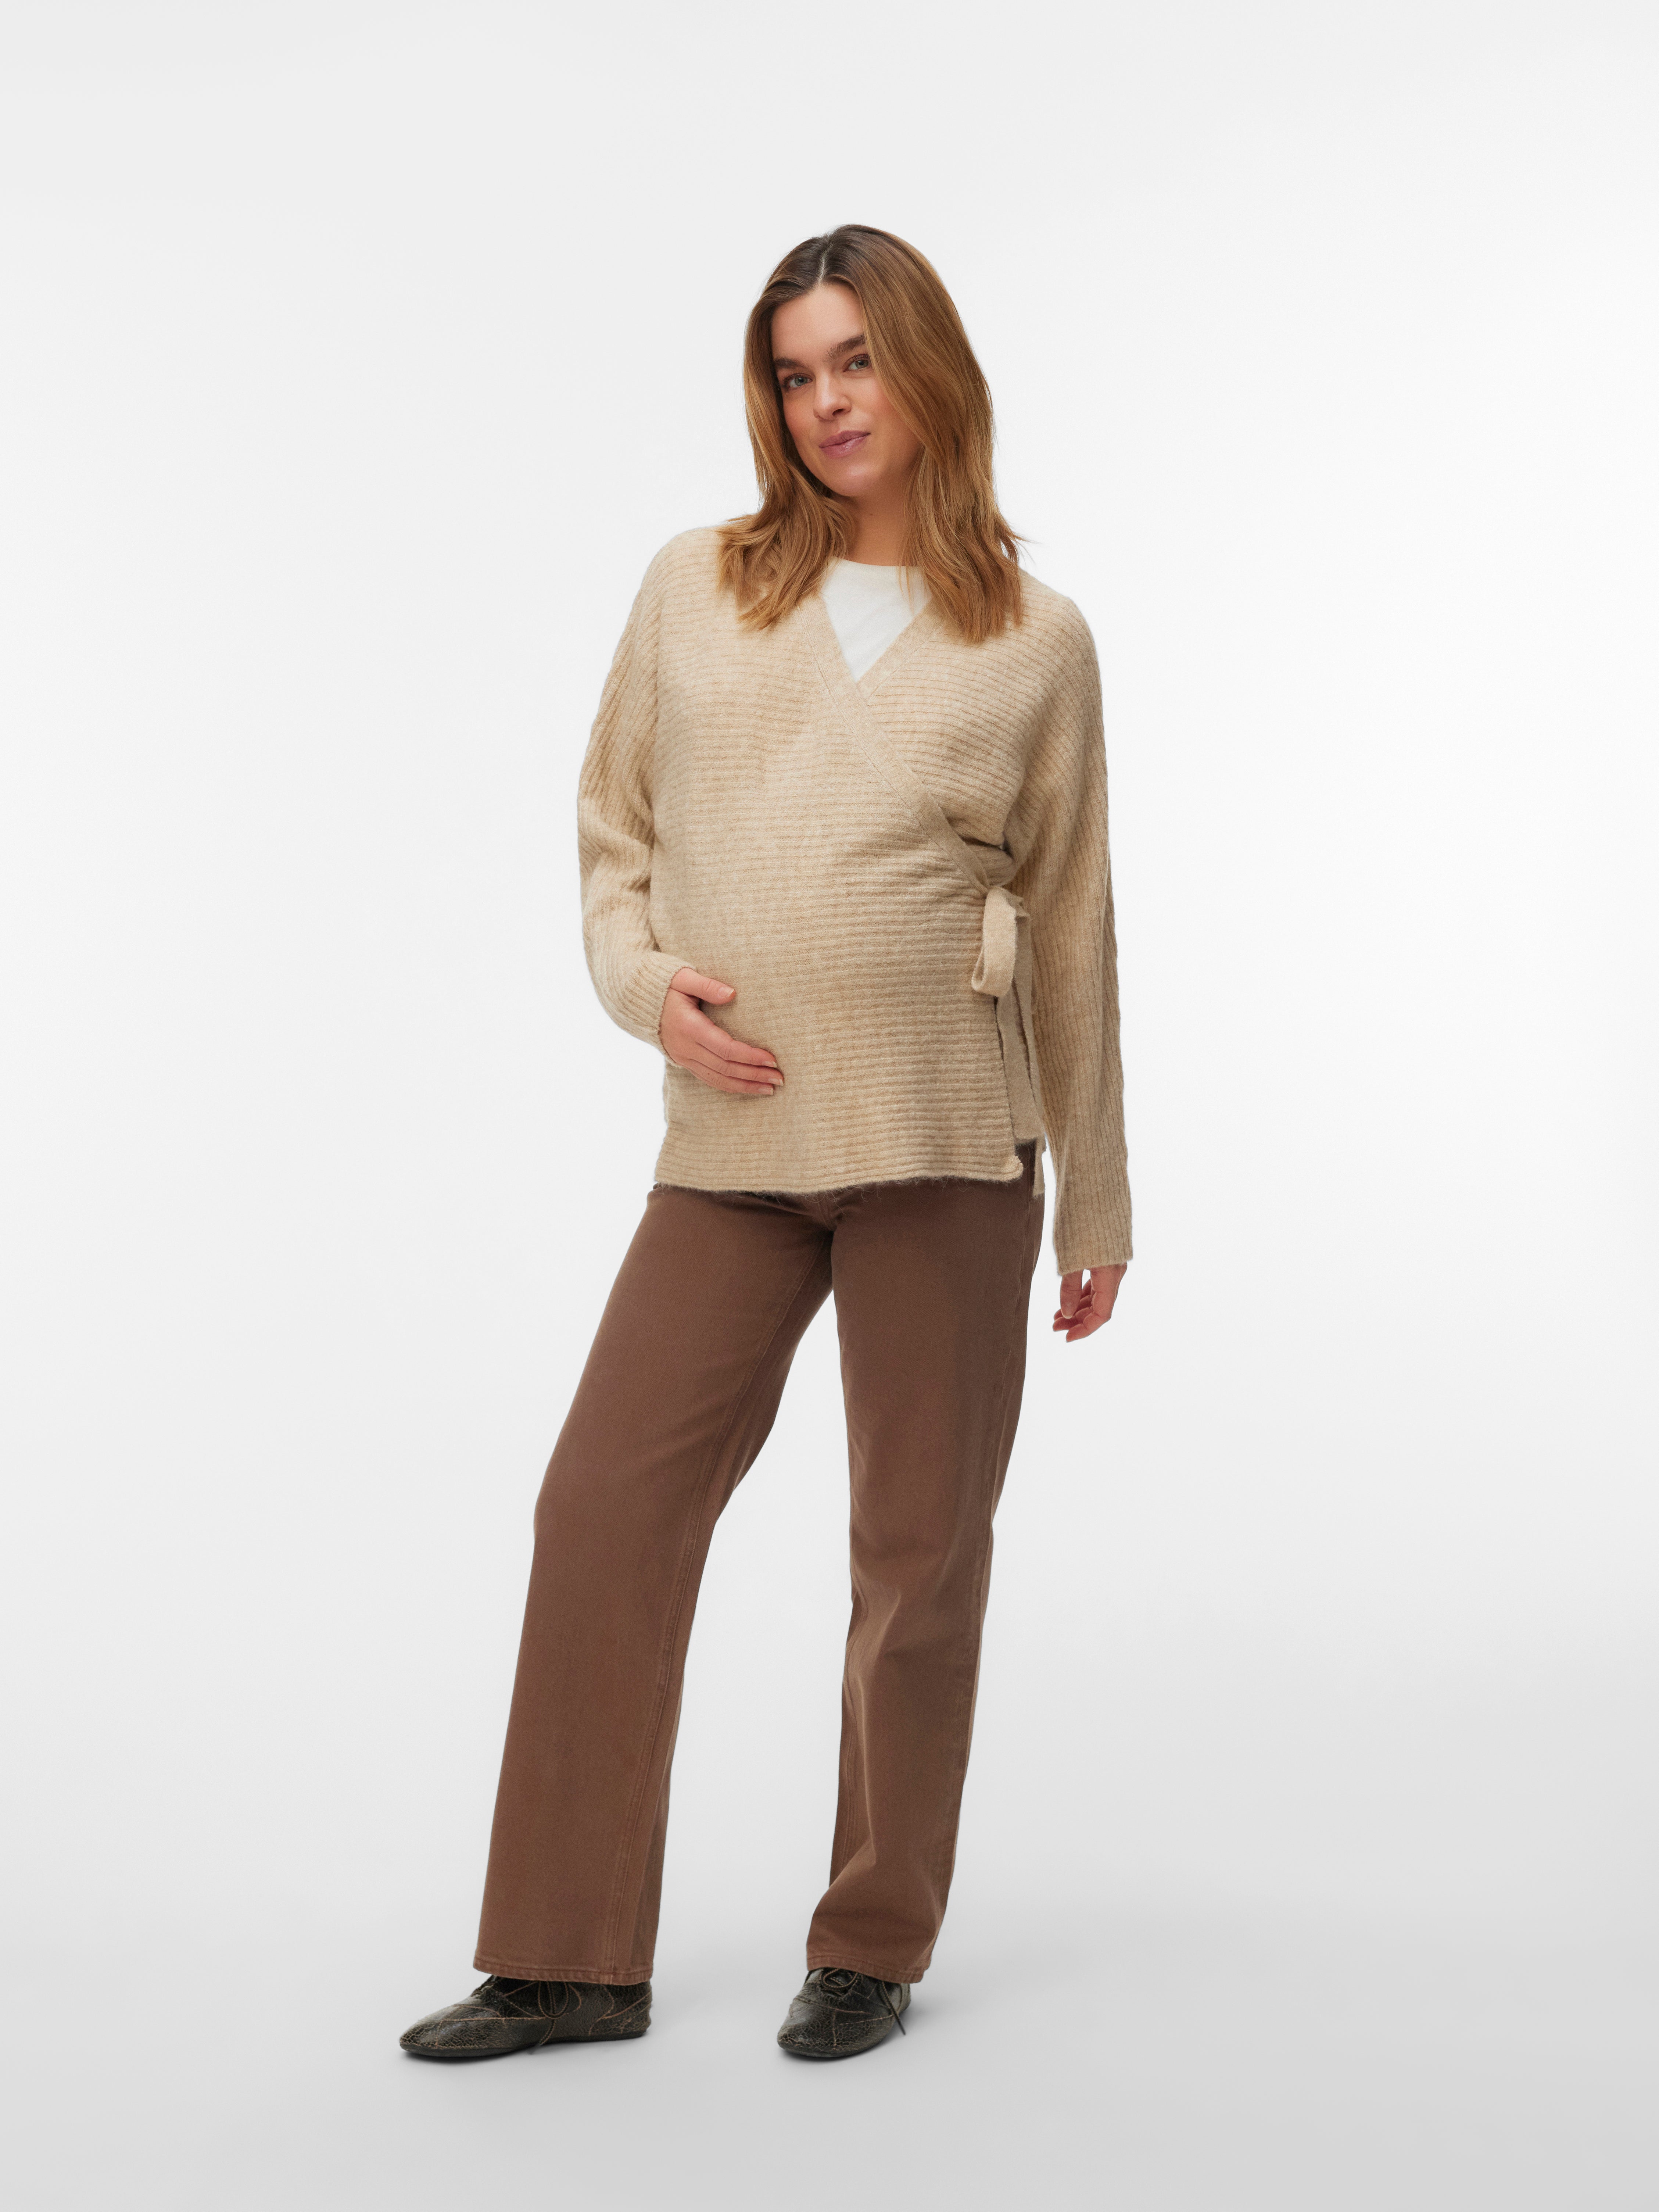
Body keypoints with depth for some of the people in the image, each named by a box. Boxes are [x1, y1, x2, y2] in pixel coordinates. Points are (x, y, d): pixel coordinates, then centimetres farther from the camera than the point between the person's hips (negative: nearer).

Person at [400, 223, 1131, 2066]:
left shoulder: (1035, 642, 7)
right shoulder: (696, 590, 10)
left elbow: (1070, 930, 10)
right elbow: (613, 836, 15)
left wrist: (1098, 1206, 12)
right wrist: (644, 979, -7)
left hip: (945, 1146, -1)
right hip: (731, 1150, 2)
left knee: (919, 1546, 4)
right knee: (605, 1507, -1)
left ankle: (872, 1949, 22)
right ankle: (568, 1959, 13)